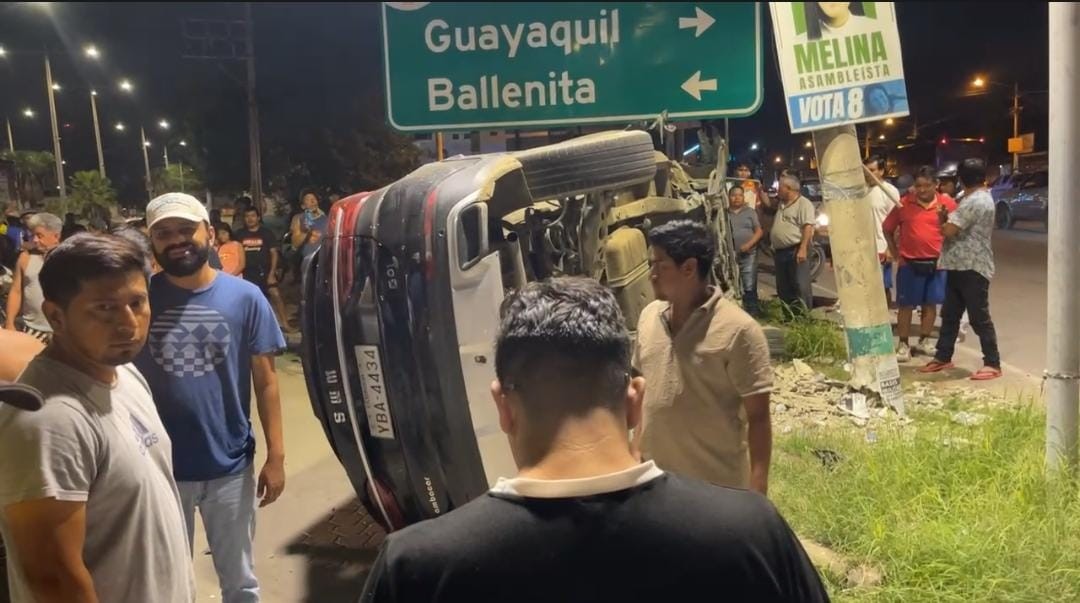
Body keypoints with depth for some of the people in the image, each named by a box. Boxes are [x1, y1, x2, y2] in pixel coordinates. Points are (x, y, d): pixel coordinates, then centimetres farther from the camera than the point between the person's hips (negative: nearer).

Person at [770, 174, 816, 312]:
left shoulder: (803, 204, -8)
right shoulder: (781, 204, 19)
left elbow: (808, 227, -18)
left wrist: (803, 249, -26)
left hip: (796, 251, -9)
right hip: (780, 252, 9)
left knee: (800, 286, -10)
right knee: (783, 288, 12)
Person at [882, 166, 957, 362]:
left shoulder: (947, 203, -1)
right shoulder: (904, 204, -2)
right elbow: (887, 229, 7)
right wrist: (895, 253, 3)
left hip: (936, 263, 1)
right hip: (909, 264, -1)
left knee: (930, 304, 10)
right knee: (906, 306, 2)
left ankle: (924, 341, 25)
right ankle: (903, 345, 9)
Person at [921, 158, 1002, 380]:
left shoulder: (975, 201, -18)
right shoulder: (981, 198, 15)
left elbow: (949, 230, -22)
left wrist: (943, 221, -1)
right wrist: (947, 219, 2)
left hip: (972, 268, -10)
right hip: (961, 266, 10)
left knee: (979, 317, -4)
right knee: (950, 314, 14)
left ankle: (993, 364, 2)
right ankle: (943, 357, 23)